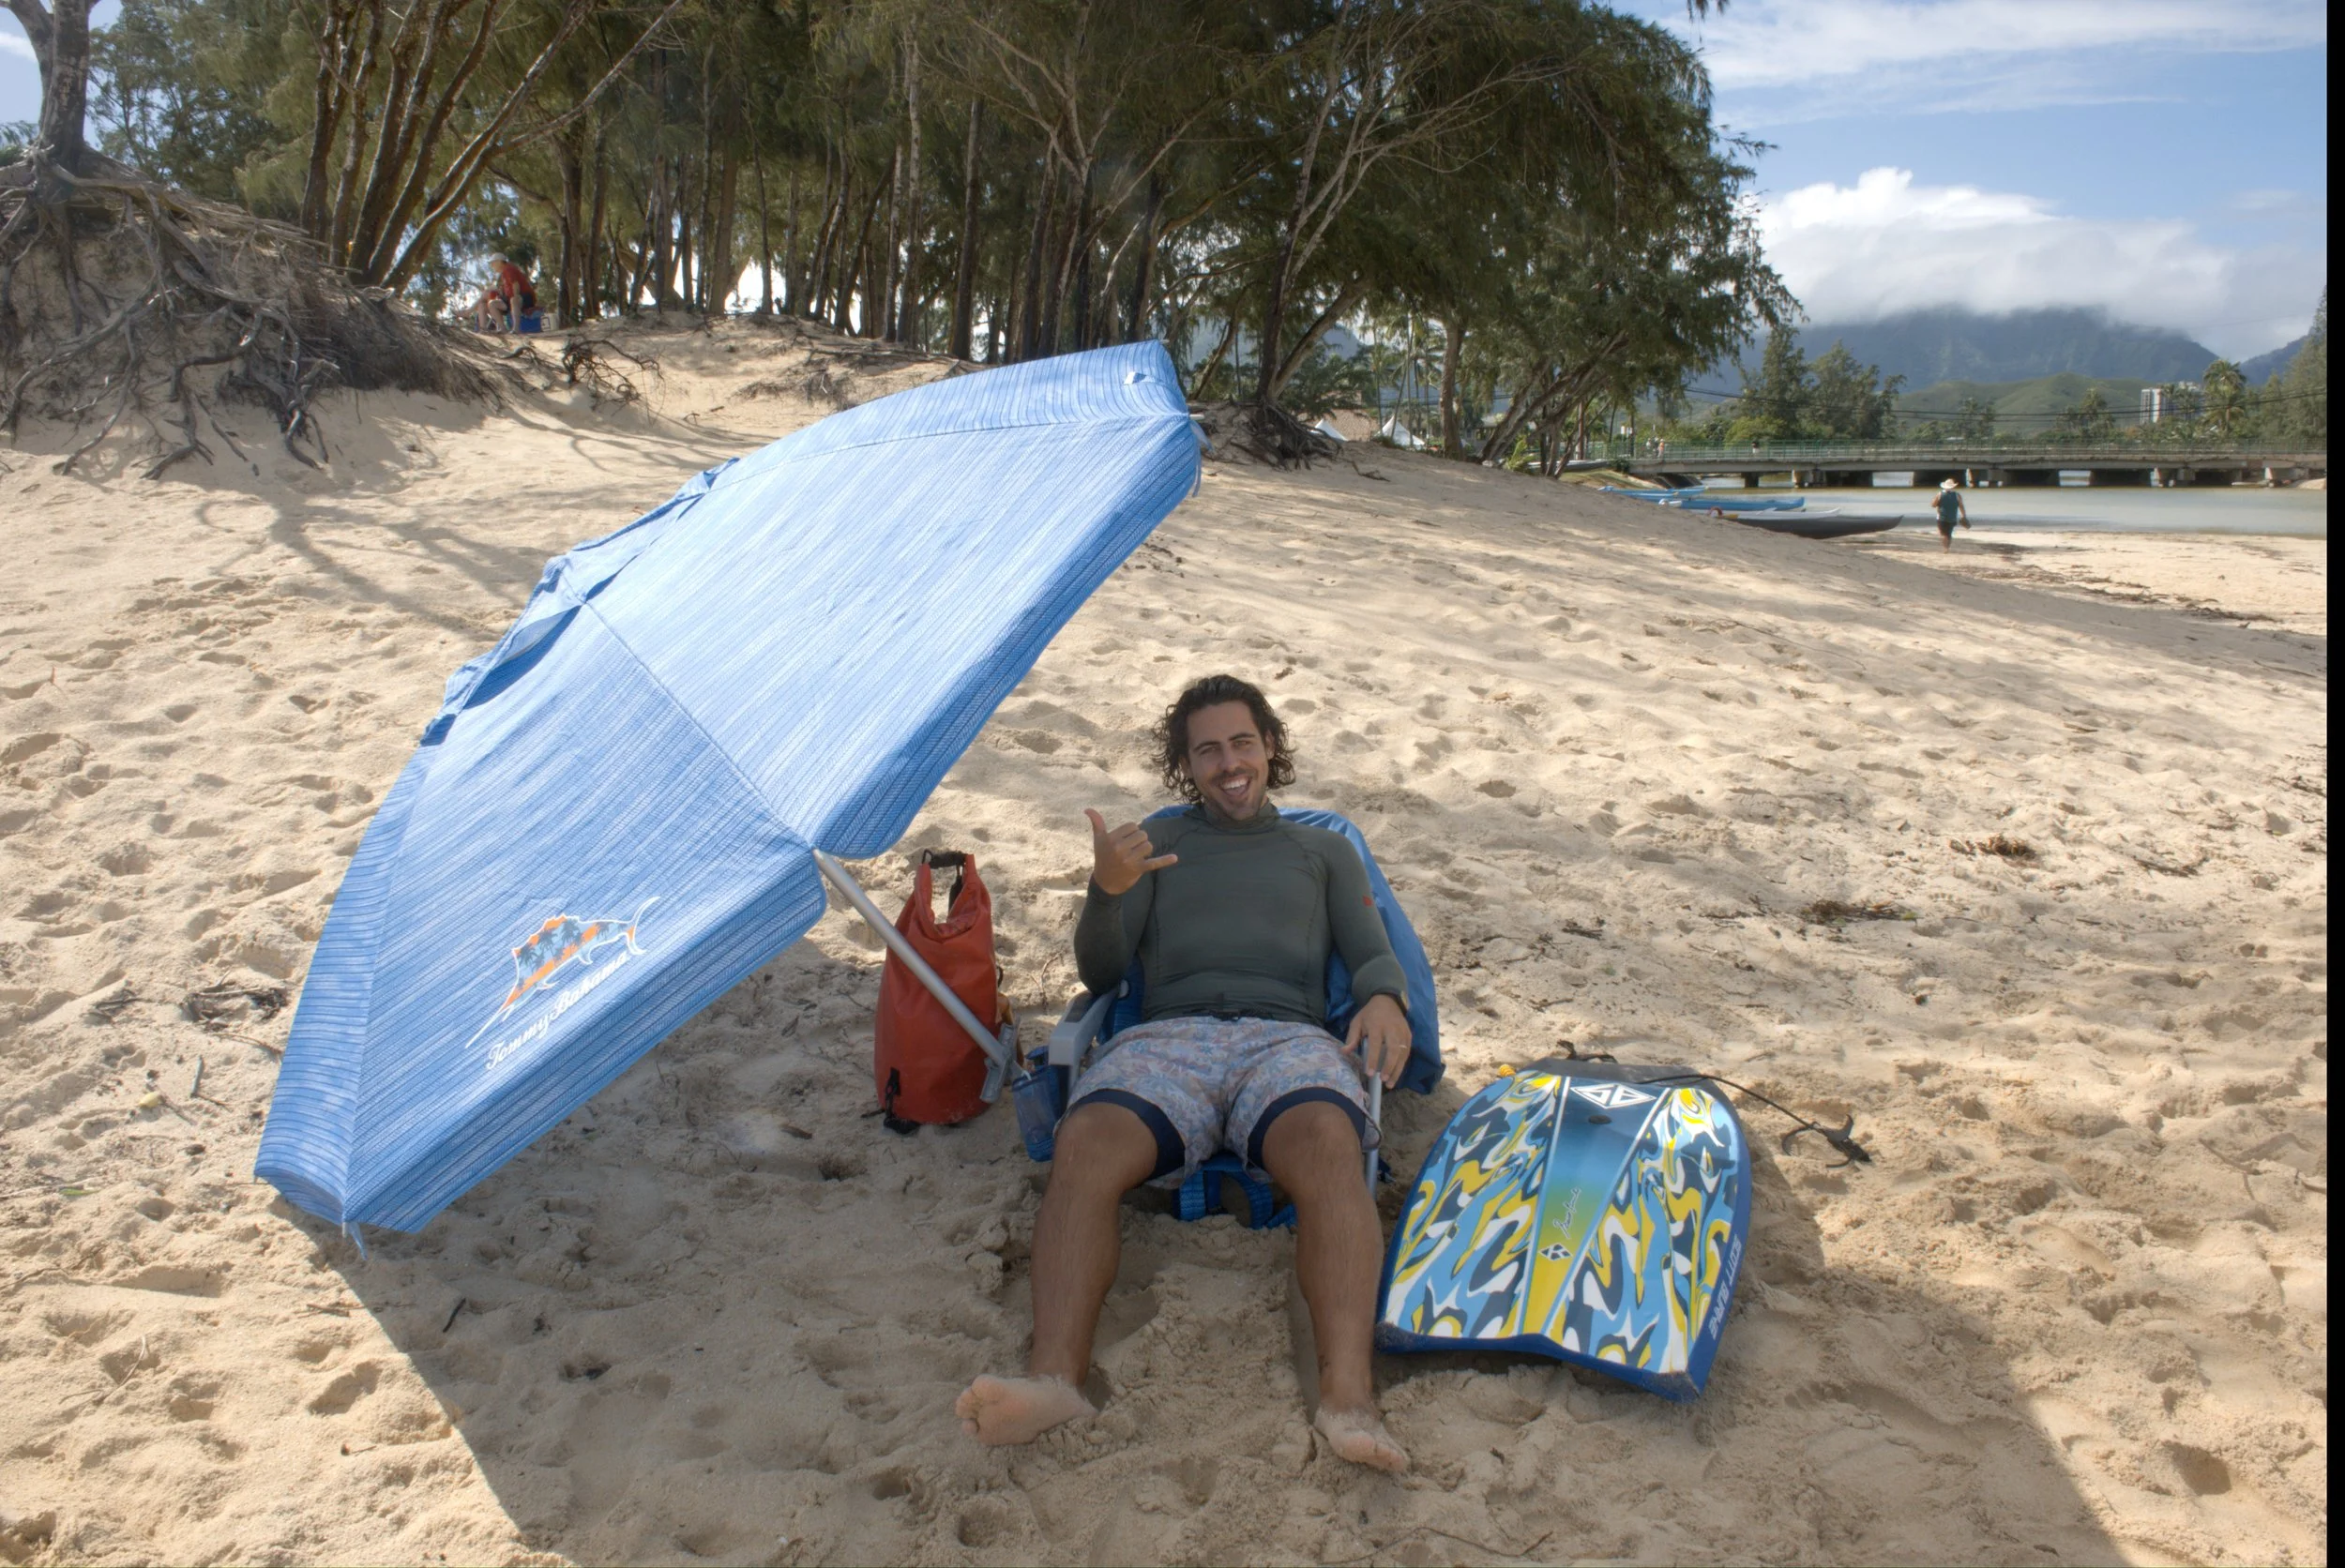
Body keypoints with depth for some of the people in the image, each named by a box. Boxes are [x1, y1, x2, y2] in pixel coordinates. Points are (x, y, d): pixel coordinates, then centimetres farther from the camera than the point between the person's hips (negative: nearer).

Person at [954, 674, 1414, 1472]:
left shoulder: (1324, 850, 29)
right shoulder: (1158, 844, 28)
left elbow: (1372, 955, 17)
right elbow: (1100, 972, 18)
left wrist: (1384, 999, -9)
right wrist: (1106, 891, -5)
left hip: (1287, 1037, -1)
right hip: (1167, 1038, 1)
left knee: (1327, 1145, -37)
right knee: (1084, 1145, -34)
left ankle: (1347, 1397, -49)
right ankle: (1053, 1377, -46)